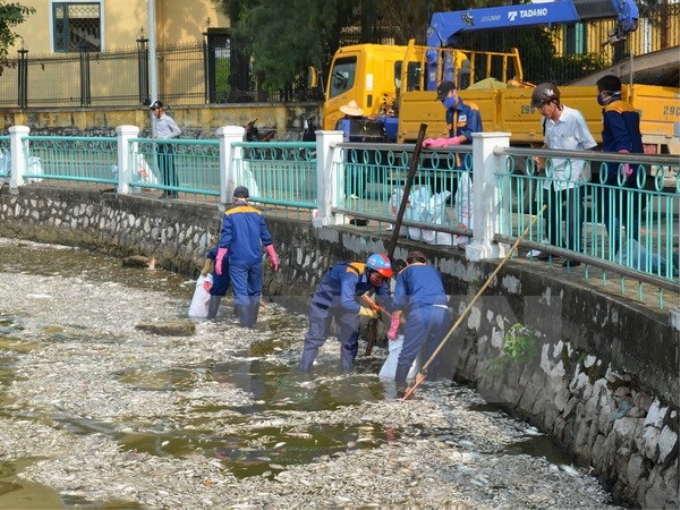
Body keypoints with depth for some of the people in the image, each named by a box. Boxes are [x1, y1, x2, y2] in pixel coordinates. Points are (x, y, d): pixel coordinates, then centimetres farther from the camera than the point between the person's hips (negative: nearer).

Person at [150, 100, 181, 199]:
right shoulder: (155, 119, 11)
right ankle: (166, 191, 14)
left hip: (168, 146, -7)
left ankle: (174, 192, -6)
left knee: (171, 170, -7)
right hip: (159, 146, 7)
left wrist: (165, 137, -12)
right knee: (163, 170, 9)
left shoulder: (167, 119, -10)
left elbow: (178, 131, -8)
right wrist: (155, 136, 4)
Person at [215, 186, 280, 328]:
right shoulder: (257, 214, 7)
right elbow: (266, 238, 8)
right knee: (255, 292, 15)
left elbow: (225, 239, -9)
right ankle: (252, 323, 20)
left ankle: (246, 325, -12)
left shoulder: (229, 215, -4)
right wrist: (273, 257, 16)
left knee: (241, 293, -4)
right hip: (255, 260, 3)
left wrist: (219, 259, -6)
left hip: (238, 260, -3)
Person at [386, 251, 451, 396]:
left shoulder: (405, 272, 21)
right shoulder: (434, 270, 32)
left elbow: (398, 301, 11)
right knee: (432, 354, 15)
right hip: (443, 311, 4)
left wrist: (393, 328, 14)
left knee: (408, 353, 3)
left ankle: (400, 387, 6)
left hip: (421, 311, -4)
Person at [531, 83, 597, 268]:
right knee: (550, 213, 15)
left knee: (573, 217, -6)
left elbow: (588, 146, -9)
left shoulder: (574, 117, -13)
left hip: (573, 177, -7)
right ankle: (554, 245, 33)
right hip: (554, 175, 7)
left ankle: (574, 253, 1)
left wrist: (582, 169, -16)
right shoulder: (547, 121, 5)